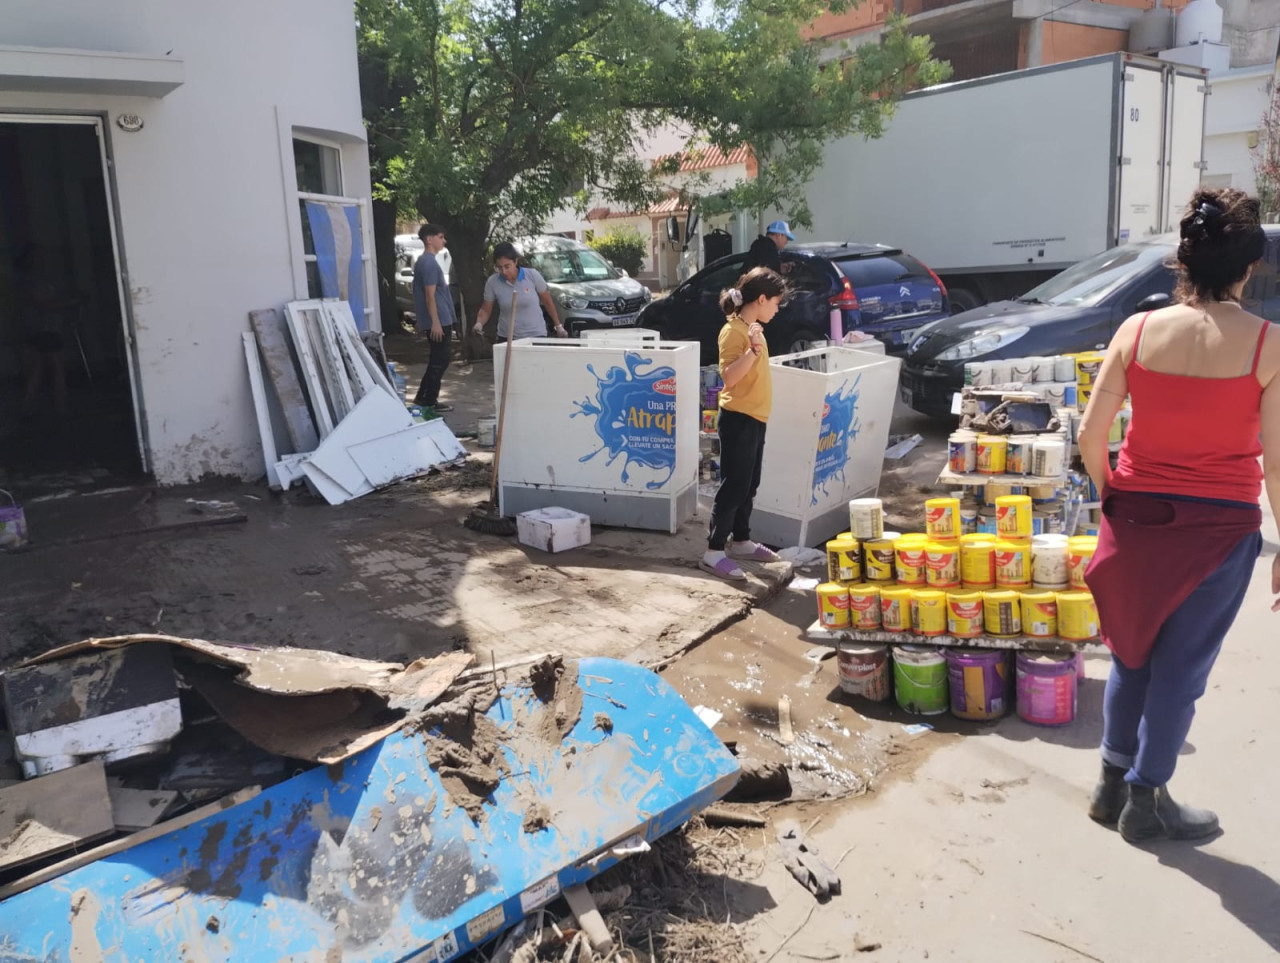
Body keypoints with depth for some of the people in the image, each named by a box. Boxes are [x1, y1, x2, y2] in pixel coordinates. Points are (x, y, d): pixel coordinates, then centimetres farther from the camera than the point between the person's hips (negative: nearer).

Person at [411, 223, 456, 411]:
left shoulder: (424, 261, 17)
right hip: (439, 320, -10)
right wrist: (435, 322, -22)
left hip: (440, 320, 10)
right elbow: (430, 295, -20)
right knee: (440, 360, -4)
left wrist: (421, 321, 24)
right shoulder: (429, 263, -15)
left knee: (437, 359, 15)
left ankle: (423, 397, 19)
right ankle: (429, 400, 2)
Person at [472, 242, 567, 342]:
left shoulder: (532, 275, -7)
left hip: (536, 336, -1)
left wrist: (558, 326, 8)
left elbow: (547, 302, 4)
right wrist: (479, 324, -14)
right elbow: (485, 310, 6)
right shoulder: (492, 282, -4)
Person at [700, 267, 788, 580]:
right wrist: (753, 350, -36)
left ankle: (740, 542, 28)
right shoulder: (733, 331, -17)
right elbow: (729, 377, -28)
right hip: (739, 419, -10)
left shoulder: (752, 328, 12)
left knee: (748, 485, 16)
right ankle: (713, 552, -1)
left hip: (755, 418, 10)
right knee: (733, 486, -7)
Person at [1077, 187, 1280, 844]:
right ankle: (1145, 801, 25)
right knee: (1181, 666, 12)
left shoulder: (1137, 332, -6)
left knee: (1132, 652, 20)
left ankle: (1114, 782, 32)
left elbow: (1090, 434, -6)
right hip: (1220, 527, -2)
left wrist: (1109, 493, 11)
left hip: (1137, 517, 3)